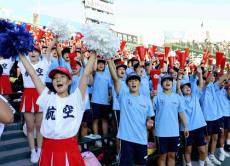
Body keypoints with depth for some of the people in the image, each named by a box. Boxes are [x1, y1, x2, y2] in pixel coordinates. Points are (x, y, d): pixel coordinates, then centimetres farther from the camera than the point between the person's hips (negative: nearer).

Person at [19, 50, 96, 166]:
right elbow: (33, 74, 6)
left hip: (69, 147, -2)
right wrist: (21, 54, 9)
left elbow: (86, 73, -2)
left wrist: (93, 53, -1)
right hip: (48, 148, 2)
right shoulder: (48, 98, 4)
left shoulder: (76, 98, -1)